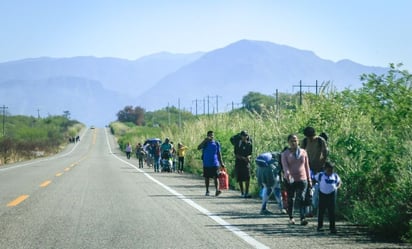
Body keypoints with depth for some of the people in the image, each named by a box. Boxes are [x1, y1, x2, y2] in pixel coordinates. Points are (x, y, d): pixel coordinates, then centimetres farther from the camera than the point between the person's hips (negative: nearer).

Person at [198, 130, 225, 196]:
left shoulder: (216, 143, 7)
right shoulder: (205, 143, 2)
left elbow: (219, 153, 12)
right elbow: (198, 148, -15)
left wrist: (221, 163, 9)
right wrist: (205, 140, -19)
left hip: (215, 164, 0)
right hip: (206, 164, 0)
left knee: (215, 177, -11)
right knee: (207, 178, 7)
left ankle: (217, 190, -21)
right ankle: (207, 191, 17)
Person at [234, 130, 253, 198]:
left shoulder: (249, 144, 9)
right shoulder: (237, 144, 2)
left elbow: (251, 154, 12)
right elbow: (236, 155, -3)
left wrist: (249, 157, -11)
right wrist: (243, 158, -16)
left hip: (246, 163, 1)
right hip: (239, 163, -1)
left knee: (247, 178, -13)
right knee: (240, 179, 2)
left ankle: (246, 193, -14)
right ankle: (242, 193, 13)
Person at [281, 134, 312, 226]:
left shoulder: (303, 152, 9)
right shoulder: (285, 154, 2)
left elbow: (307, 167, 14)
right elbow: (284, 165, -12)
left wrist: (309, 180, 13)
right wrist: (287, 174, -32)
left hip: (302, 179, 0)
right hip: (290, 180, 0)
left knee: (301, 198, -12)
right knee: (290, 199, 8)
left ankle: (302, 218, -19)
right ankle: (291, 217, 22)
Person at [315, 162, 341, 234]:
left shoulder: (335, 176, 6)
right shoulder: (320, 175, -1)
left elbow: (339, 183, 19)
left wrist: (336, 187, 1)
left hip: (331, 195, 1)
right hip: (322, 194, -1)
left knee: (331, 212, -1)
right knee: (321, 211, 7)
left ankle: (332, 227, 3)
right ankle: (320, 226, 19)